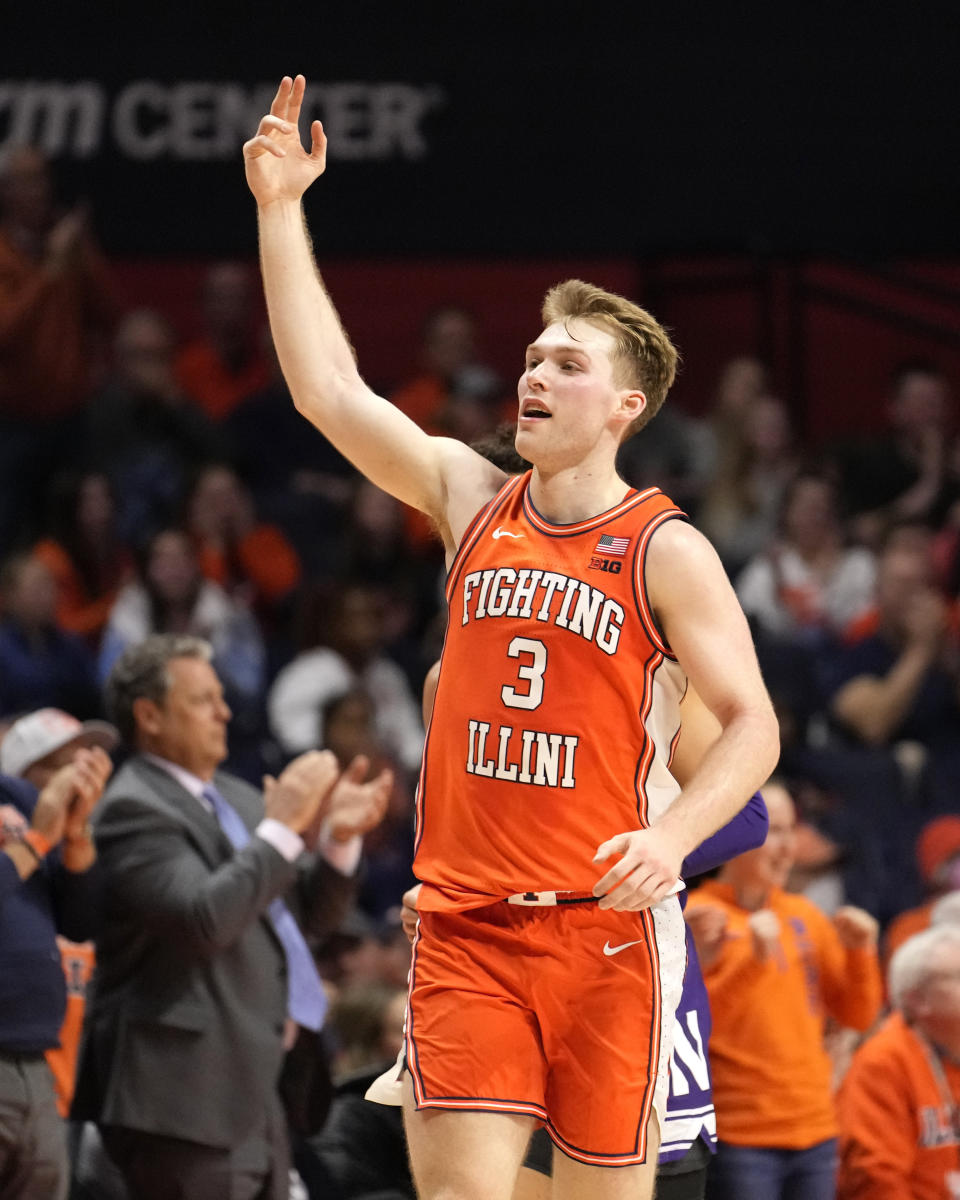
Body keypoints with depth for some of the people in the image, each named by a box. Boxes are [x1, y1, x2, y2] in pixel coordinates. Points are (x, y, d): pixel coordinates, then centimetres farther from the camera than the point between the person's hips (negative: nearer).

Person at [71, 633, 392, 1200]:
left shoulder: (235, 798, 18)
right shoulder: (134, 810, -12)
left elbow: (309, 914, 21)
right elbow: (204, 919, -25)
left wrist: (342, 839, 2)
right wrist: (282, 827, -19)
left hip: (254, 1085, 10)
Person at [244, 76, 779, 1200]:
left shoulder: (666, 551, -3)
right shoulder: (470, 498, 10)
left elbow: (751, 725, -3)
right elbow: (327, 388, 6)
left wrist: (672, 836, -21)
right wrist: (281, 210, 1)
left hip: (604, 927, -3)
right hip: (465, 923, 3)